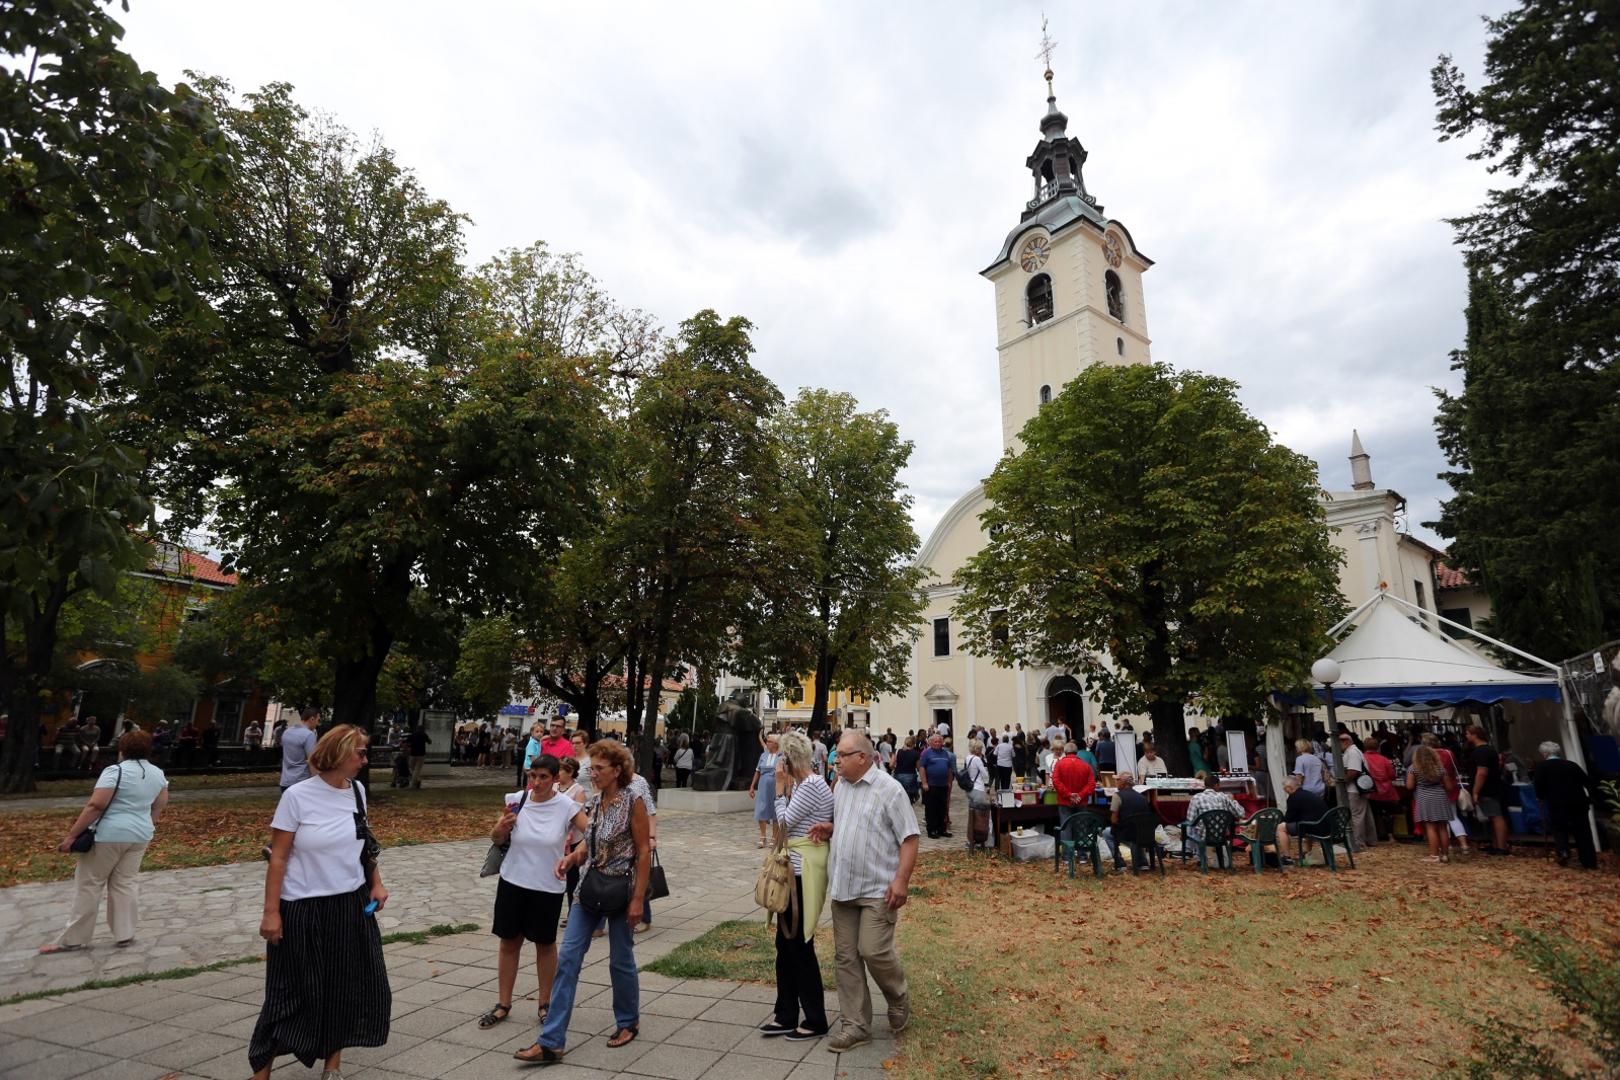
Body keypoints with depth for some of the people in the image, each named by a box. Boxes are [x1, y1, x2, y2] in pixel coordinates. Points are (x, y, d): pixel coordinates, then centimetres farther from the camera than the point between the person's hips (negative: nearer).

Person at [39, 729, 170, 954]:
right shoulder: (158, 774, 7)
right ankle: (124, 935, 11)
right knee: (126, 883, 10)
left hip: (109, 835, -6)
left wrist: (72, 835, -16)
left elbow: (96, 805, -20)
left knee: (89, 884, 5)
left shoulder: (115, 771, -14)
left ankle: (74, 940, 11)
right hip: (140, 836, 6)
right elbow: (159, 807, 13)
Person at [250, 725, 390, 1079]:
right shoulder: (297, 796, -15)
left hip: (352, 905, 5)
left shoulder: (357, 790, 0)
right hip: (304, 910, -5)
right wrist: (271, 912, -11)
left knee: (348, 987, 11)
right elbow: (278, 857, -11)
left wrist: (376, 883, 9)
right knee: (294, 992, 6)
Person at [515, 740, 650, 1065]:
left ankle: (628, 1022, 34)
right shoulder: (594, 801, 3)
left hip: (620, 889, -6)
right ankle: (551, 1042, 10)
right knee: (568, 958, 2)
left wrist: (638, 898, -16)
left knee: (620, 960, 10)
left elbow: (644, 852, -15)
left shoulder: (633, 802, -16)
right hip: (590, 886, 6)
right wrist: (571, 857, -6)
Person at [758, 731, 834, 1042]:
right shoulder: (802, 783, 10)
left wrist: (781, 786, -10)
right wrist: (786, 786, 5)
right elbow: (787, 823, 10)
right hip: (793, 869, 10)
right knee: (785, 943, 16)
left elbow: (783, 822, -17)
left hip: (804, 872, -10)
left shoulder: (811, 785, -19)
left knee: (800, 945, 2)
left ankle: (815, 1021, 17)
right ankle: (786, 1015, 28)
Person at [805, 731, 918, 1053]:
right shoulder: (841, 787, 10)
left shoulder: (889, 789, -12)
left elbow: (909, 838, -12)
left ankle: (899, 1000, 23)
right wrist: (828, 828, 2)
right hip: (842, 888, 7)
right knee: (846, 957, 9)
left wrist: (901, 880, -20)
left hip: (878, 889, -7)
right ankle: (856, 1026, 22)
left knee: (873, 951, -7)